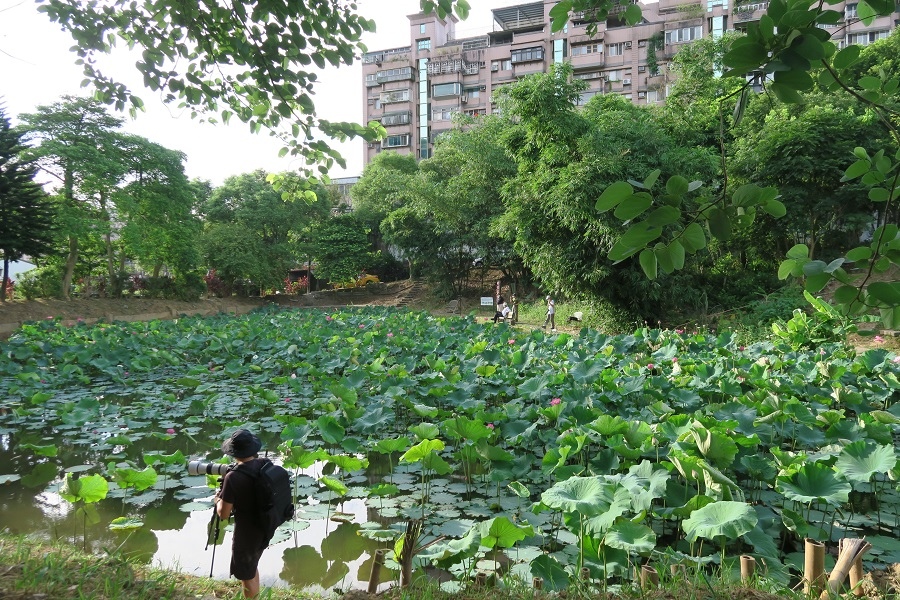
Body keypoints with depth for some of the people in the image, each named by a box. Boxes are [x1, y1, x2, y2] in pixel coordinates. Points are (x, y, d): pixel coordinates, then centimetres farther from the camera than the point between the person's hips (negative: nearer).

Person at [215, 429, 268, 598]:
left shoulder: (233, 477, -26)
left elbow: (223, 514, -17)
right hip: (265, 529, 7)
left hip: (246, 535, -7)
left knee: (247, 576, 15)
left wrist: (218, 498, 1)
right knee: (252, 567, 30)